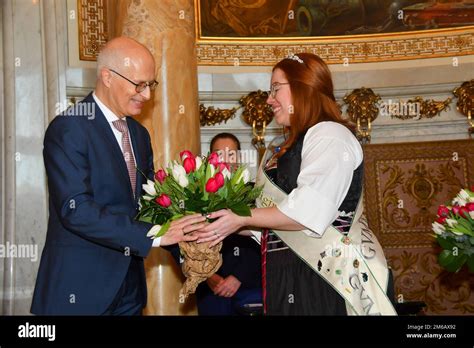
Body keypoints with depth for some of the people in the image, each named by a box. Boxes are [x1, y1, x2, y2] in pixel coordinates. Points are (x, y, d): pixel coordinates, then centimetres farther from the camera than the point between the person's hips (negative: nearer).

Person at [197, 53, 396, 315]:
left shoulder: (330, 136, -10)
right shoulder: (280, 148, 17)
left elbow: (308, 212, -21)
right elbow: (267, 210, 16)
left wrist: (241, 218, -18)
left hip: (324, 275, -8)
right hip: (284, 273, 8)